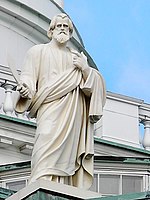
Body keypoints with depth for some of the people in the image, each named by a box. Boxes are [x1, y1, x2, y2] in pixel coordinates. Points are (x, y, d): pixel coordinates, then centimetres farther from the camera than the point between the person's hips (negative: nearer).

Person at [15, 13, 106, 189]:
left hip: (74, 114, 4)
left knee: (68, 154, -10)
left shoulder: (77, 57, 27)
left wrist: (85, 68, 0)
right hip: (50, 109, -4)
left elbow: (93, 86, 20)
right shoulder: (38, 51, 18)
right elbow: (28, 77, 6)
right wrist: (25, 89, -17)